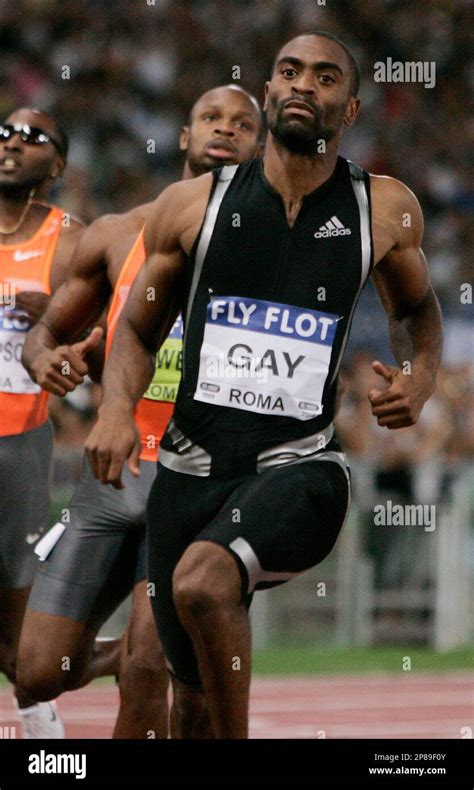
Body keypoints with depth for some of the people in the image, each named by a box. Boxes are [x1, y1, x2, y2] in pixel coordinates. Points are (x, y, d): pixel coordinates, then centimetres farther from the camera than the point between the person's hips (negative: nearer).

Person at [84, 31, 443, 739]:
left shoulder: (385, 211, 3)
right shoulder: (192, 206, 4)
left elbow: (415, 306, 22)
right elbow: (139, 329, 13)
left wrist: (420, 379, 1)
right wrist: (117, 408, -7)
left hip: (299, 467, -3)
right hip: (190, 468, 3)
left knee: (203, 581, -34)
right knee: (194, 699, 9)